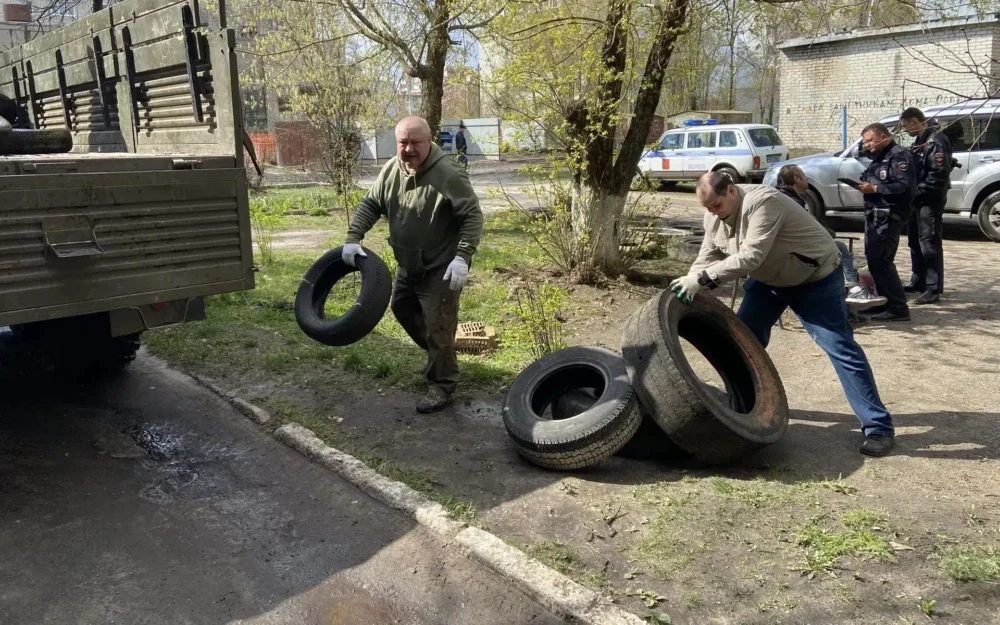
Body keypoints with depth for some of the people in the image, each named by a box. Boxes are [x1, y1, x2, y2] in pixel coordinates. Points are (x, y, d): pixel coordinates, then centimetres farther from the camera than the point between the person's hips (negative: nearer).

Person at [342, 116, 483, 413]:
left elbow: (473, 216, -23)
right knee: (402, 308, 23)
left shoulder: (449, 174, -23)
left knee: (437, 327, -4)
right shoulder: (390, 170, -1)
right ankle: (437, 355, 44)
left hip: (441, 268, -8)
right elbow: (370, 205, 8)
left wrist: (463, 256, -30)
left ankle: (442, 386, 11)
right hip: (408, 265, 8)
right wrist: (353, 238, -4)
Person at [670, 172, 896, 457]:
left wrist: (702, 278, -43)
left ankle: (878, 426, -6)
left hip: (816, 278, -8)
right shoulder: (714, 214, -8)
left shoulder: (763, 202, -34)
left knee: (840, 348, -10)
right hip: (768, 280, 8)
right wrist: (689, 284, -21)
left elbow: (750, 257, -42)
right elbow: (708, 256, -4)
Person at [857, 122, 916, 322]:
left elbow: (905, 186, -22)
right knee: (873, 259, 11)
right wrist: (864, 184, 4)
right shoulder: (878, 158, 21)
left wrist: (874, 189, -21)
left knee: (881, 261, -14)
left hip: (889, 217, -10)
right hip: (874, 215, 10)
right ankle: (884, 301, 19)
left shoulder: (899, 156, -11)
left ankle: (898, 307, -10)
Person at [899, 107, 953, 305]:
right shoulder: (921, 140, 15)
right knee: (915, 242, 15)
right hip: (918, 200, 10)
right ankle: (918, 281, 26)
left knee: (929, 244, -9)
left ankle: (933, 289, -6)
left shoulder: (937, 141, -16)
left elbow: (939, 177, -22)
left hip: (931, 201, -10)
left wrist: (916, 193, -18)